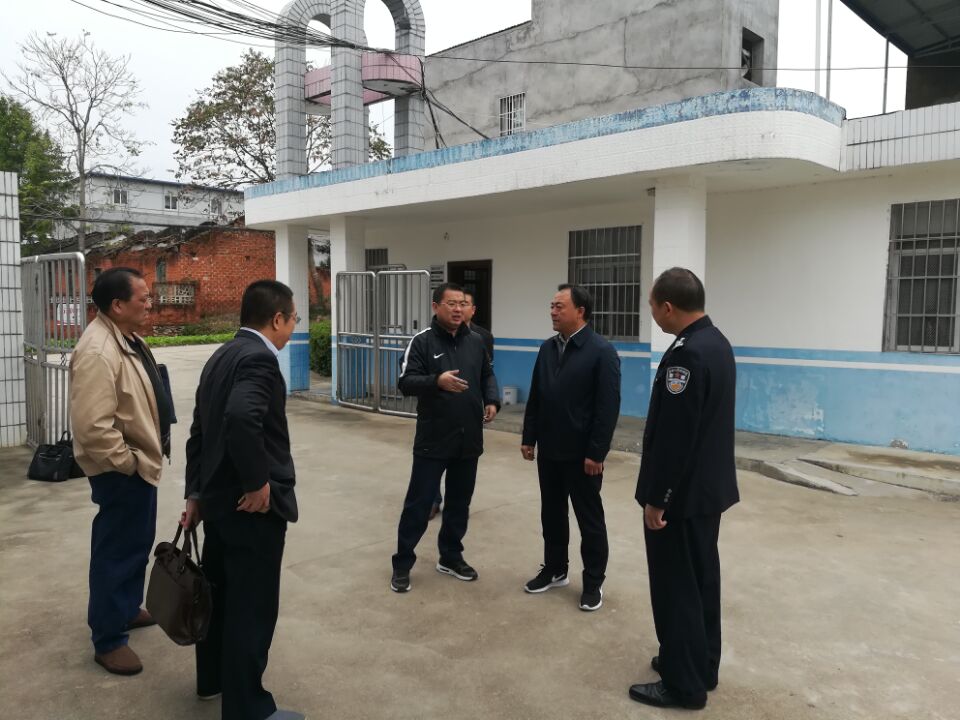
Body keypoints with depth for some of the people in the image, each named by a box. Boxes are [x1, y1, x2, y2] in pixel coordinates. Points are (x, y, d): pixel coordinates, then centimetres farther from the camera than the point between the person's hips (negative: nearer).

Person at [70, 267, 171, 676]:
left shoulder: (127, 338, 7)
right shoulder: (98, 351, -26)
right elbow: (94, 426, -30)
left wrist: (143, 457, 17)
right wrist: (127, 462, -20)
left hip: (141, 463, 10)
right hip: (121, 471, -10)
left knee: (138, 543, 22)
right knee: (116, 550, 2)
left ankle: (127, 609, 41)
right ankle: (107, 640, 17)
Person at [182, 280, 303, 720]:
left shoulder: (222, 355, 11)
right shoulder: (259, 357, -19)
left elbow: (200, 430, 14)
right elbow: (242, 418, -37)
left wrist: (197, 492, 18)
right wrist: (257, 482, -24)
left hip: (220, 498, 10)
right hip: (252, 505, -10)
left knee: (221, 591, 23)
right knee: (252, 606, 3)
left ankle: (212, 678, 41)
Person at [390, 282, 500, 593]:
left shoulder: (475, 341, 7)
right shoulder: (422, 341, -7)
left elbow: (487, 376, 17)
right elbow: (406, 382, -15)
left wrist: (492, 401, -2)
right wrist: (437, 381, -32)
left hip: (469, 439, 5)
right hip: (433, 440, -5)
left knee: (459, 502, 15)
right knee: (419, 502, 1)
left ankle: (451, 557, 32)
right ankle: (402, 563, 16)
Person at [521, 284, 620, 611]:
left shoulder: (602, 351, -13)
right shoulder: (547, 348, 7)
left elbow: (608, 407, -16)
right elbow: (535, 398, 11)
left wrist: (596, 453, -18)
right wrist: (529, 438, 9)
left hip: (582, 455, -6)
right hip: (549, 451, 6)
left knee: (589, 519, 7)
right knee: (551, 514, 17)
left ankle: (593, 582, 21)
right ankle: (554, 570, 34)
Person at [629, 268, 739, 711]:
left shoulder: (687, 354, -24)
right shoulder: (716, 342, 8)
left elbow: (673, 437, -25)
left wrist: (655, 498, -17)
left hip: (682, 493, -10)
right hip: (708, 487, 10)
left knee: (676, 587, 3)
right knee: (701, 579, 19)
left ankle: (684, 685, 16)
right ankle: (701, 667, 33)